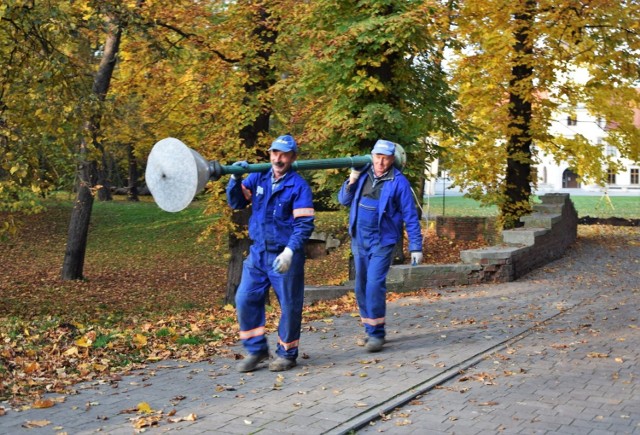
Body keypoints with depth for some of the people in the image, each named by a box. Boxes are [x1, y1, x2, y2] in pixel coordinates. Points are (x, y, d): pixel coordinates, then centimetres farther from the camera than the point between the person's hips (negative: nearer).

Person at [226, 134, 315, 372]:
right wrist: (235, 179, -11)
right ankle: (256, 350, 17)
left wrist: (290, 251, -26)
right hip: (258, 252, 5)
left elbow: (305, 224, -14)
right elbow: (236, 203, 7)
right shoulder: (258, 178, 7)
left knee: (289, 305, 4)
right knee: (245, 299, 3)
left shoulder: (299, 186, -8)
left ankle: (287, 353, 21)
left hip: (284, 256, -5)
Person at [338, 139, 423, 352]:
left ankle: (376, 333, -5)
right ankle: (370, 328, 23)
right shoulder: (363, 174, 5)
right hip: (359, 240, 5)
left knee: (374, 285, -14)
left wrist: (416, 247, -8)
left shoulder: (398, 182, -9)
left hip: (382, 242, -5)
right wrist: (351, 182, -8)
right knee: (361, 287, 10)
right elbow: (344, 200, 11)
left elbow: (410, 216, -6)